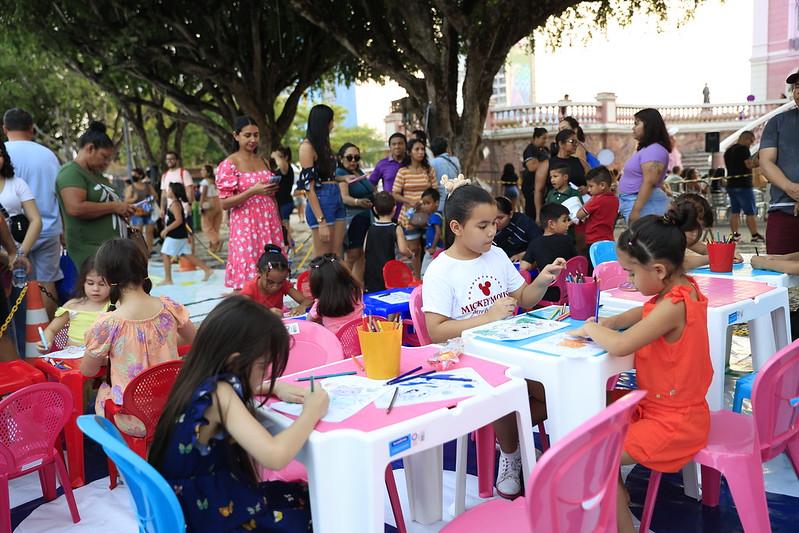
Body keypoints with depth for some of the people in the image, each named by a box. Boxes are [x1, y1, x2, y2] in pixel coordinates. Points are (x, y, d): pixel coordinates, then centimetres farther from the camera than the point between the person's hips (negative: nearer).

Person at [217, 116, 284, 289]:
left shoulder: (263, 161, 15)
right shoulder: (229, 164, -2)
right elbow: (224, 203, -8)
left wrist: (274, 189, 8)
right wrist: (253, 191, -17)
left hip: (269, 225, 5)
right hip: (245, 225, -5)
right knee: (246, 278, -7)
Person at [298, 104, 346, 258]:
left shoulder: (323, 143, 15)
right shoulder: (307, 146, -9)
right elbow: (309, 186, -14)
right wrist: (321, 222, -19)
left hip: (337, 199, 8)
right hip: (321, 202, -8)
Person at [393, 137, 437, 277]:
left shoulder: (430, 170, 6)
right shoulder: (403, 172, -3)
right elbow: (395, 194, -3)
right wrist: (410, 201, -19)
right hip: (410, 215, -2)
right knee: (414, 249, 5)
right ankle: (417, 279, 15)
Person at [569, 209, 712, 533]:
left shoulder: (673, 306, -31)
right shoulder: (684, 288, -1)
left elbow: (619, 346, -35)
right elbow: (645, 313, 16)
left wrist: (591, 328, -15)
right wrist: (606, 323, -1)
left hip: (672, 424, -10)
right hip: (667, 407, 10)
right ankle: (617, 496, 26)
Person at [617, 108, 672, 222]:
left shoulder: (654, 150, -14)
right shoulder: (646, 149, 19)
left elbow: (649, 183, -22)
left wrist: (636, 210, -26)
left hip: (645, 204, -10)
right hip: (637, 202, 10)